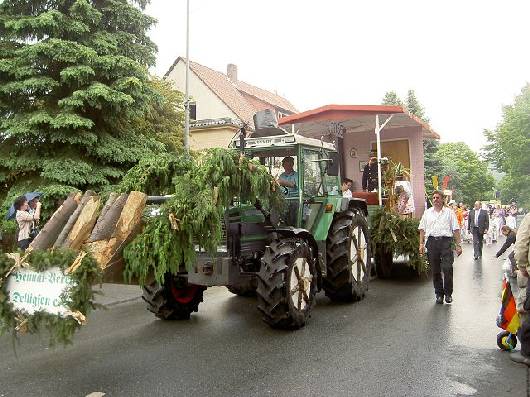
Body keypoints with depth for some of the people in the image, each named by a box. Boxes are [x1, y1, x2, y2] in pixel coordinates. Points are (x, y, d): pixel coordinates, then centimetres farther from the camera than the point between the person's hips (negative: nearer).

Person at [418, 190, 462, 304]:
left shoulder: (449, 212, 8)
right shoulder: (427, 212, 14)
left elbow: (456, 229, 5)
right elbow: (422, 229, 12)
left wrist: (458, 245, -2)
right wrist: (421, 244, 4)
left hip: (445, 241, -2)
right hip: (431, 241, 2)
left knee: (447, 268, -10)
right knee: (435, 270, 6)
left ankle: (448, 293, 6)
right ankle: (439, 294, 16)